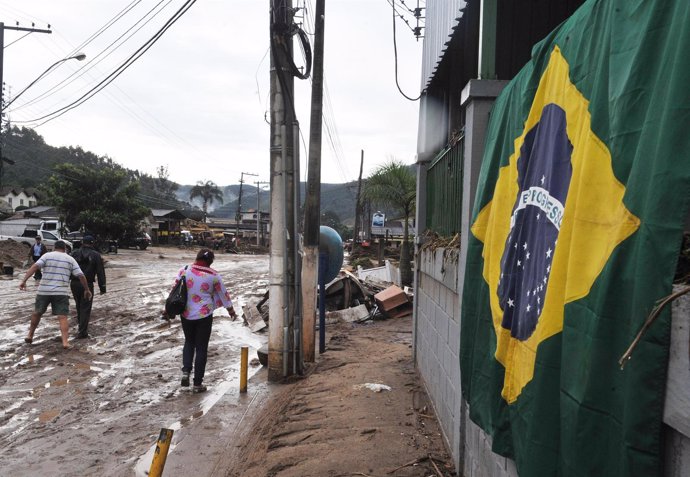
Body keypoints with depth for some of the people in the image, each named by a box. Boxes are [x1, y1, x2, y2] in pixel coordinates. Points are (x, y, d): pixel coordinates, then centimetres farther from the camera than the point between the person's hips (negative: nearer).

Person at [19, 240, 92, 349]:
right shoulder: (70, 259, 7)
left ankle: (30, 335, 30)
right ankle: (65, 342, -13)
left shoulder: (47, 256, 4)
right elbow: (81, 276, 2)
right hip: (61, 292, 0)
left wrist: (24, 280, -17)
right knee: (62, 317, -3)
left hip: (44, 291, 1)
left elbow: (34, 267, -12)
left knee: (37, 312, 22)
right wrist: (87, 289, 11)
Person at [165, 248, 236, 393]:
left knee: (189, 342, 24)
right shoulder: (213, 275, -8)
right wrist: (230, 309, 19)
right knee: (201, 347, 7)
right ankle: (197, 384, 11)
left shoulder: (184, 271, -5)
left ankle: (186, 371, 7)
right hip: (204, 315, -2)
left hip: (186, 314, 2)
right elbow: (223, 293, 3)